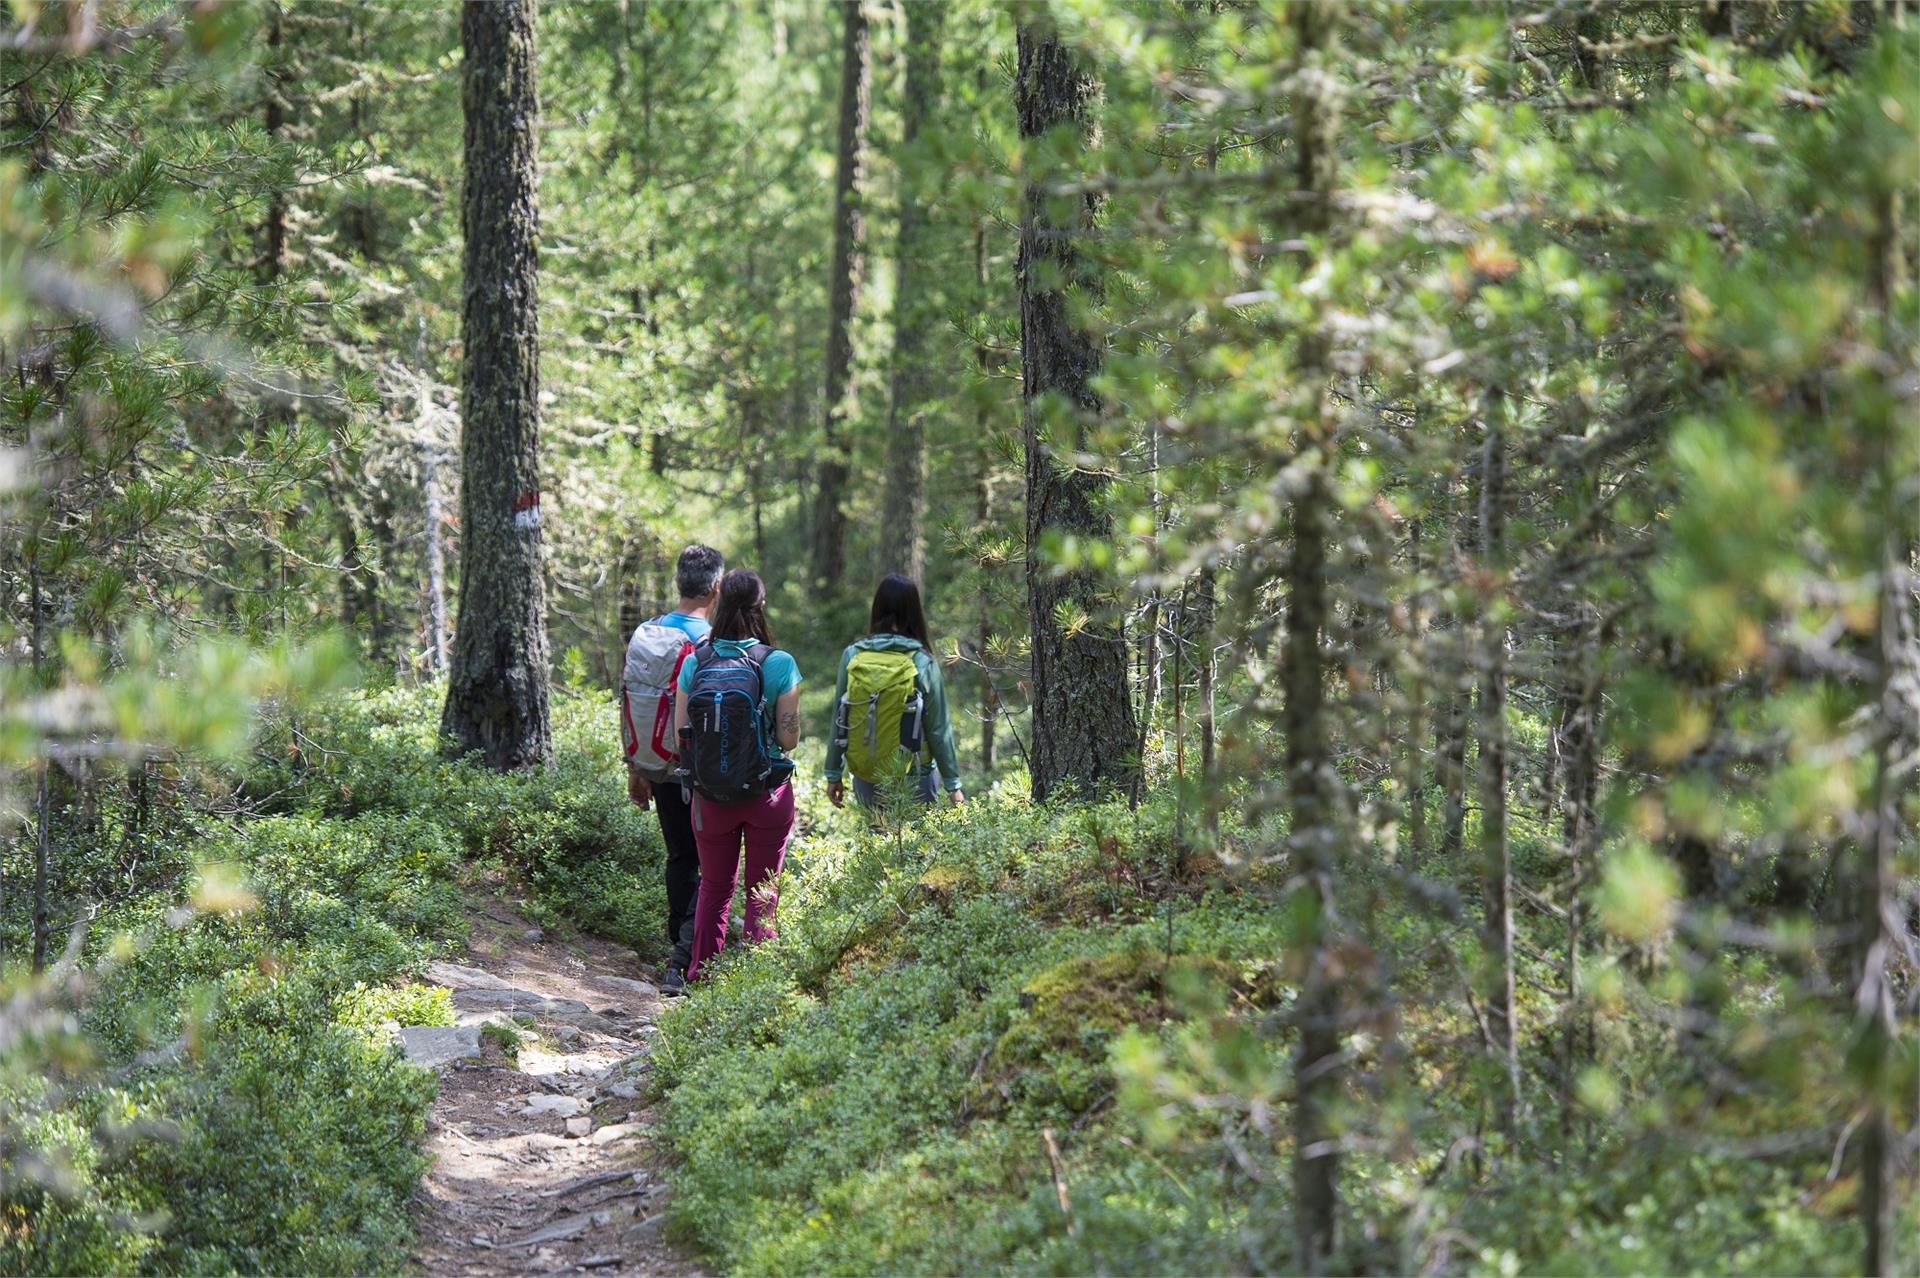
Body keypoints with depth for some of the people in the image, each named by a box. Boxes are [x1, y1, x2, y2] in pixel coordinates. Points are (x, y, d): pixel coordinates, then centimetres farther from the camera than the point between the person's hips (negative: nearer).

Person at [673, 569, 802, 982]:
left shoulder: (694, 662, -2)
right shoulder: (779, 664, -11)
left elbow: (679, 736, 1)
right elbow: (789, 738, -9)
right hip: (767, 792, -2)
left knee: (714, 887, 16)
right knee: (762, 892, 8)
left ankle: (700, 978, 16)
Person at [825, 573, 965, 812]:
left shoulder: (852, 656, -3)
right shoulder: (922, 663, -9)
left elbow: (839, 720, 3)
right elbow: (938, 729, -4)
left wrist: (834, 774, 13)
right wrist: (953, 784, 4)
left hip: (866, 782, 3)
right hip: (912, 780, -3)